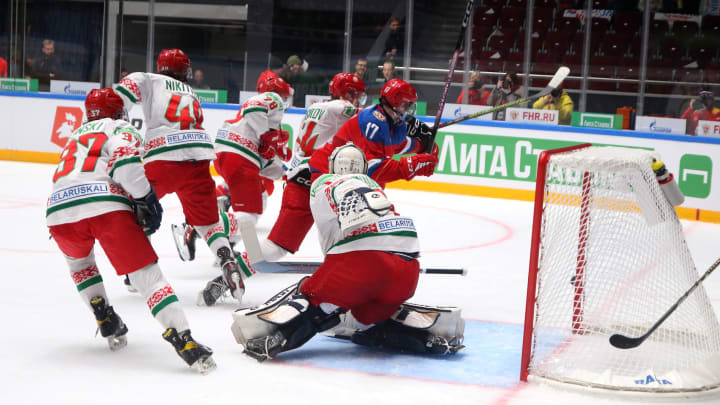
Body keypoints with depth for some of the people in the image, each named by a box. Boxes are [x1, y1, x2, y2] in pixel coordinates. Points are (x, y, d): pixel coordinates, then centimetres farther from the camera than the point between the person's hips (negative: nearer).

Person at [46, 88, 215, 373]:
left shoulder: (77, 136, 39)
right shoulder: (120, 129, 19)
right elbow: (125, 163, -4)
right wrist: (146, 199, 4)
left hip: (60, 210, 5)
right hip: (107, 207, -5)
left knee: (78, 260, 36)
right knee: (147, 273, -3)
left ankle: (107, 323, 26)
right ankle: (183, 339, -16)